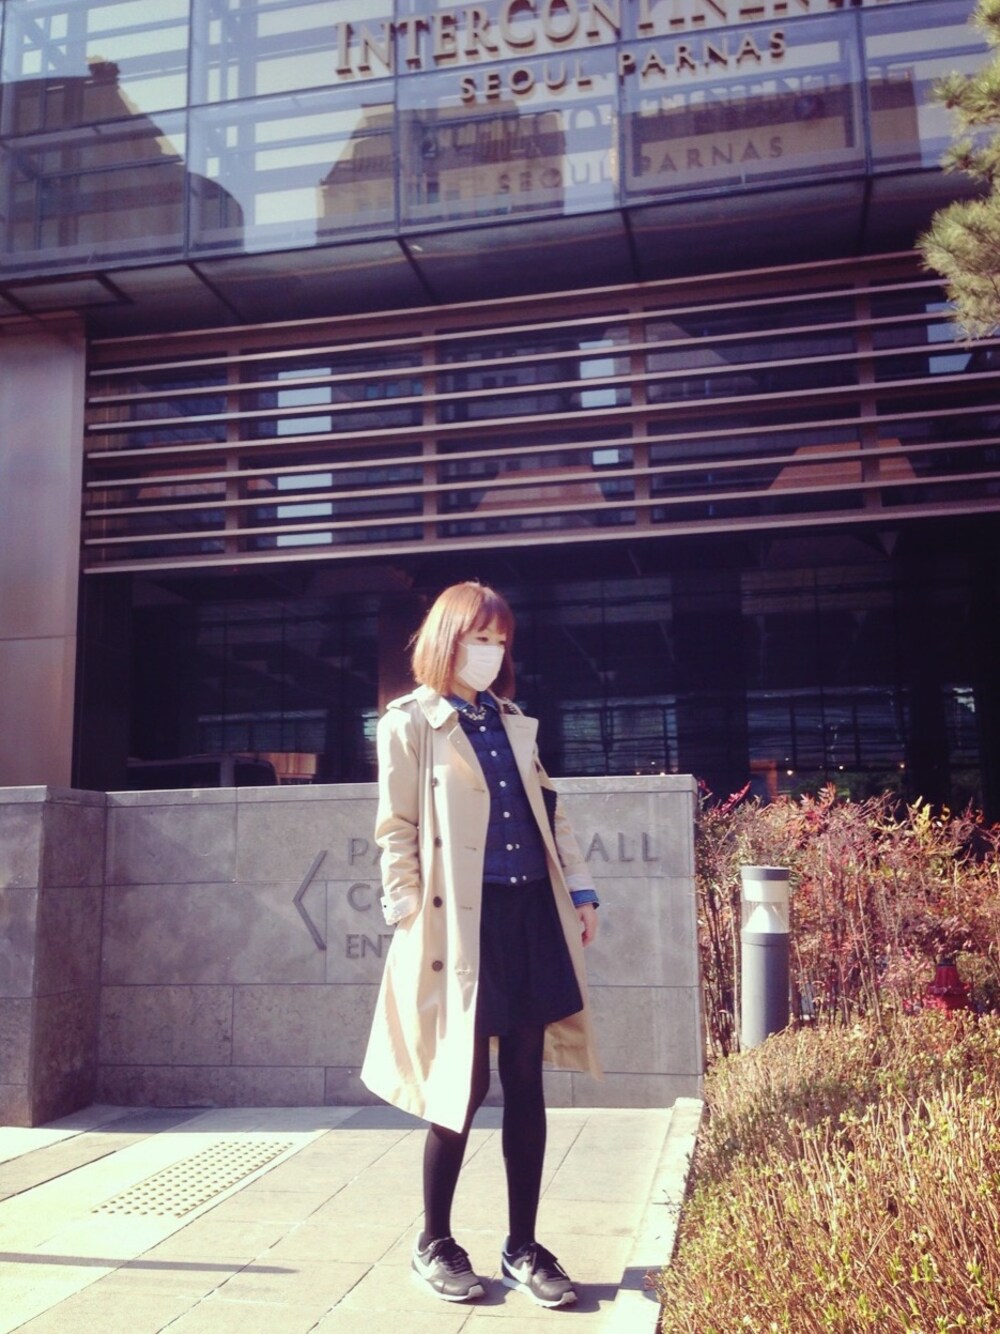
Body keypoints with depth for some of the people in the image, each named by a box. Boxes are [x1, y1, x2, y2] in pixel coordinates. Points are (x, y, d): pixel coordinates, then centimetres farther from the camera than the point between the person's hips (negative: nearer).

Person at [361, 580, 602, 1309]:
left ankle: (523, 1246, 20)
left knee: (526, 1081, 8)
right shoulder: (409, 722, 0)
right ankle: (435, 1242, 21)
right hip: (464, 921, -5)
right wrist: (411, 917, -11)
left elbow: (550, 810, 19)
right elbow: (396, 830, -4)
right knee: (464, 1083, 1)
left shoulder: (515, 722, 17)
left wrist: (580, 889, 11)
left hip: (532, 912, 5)